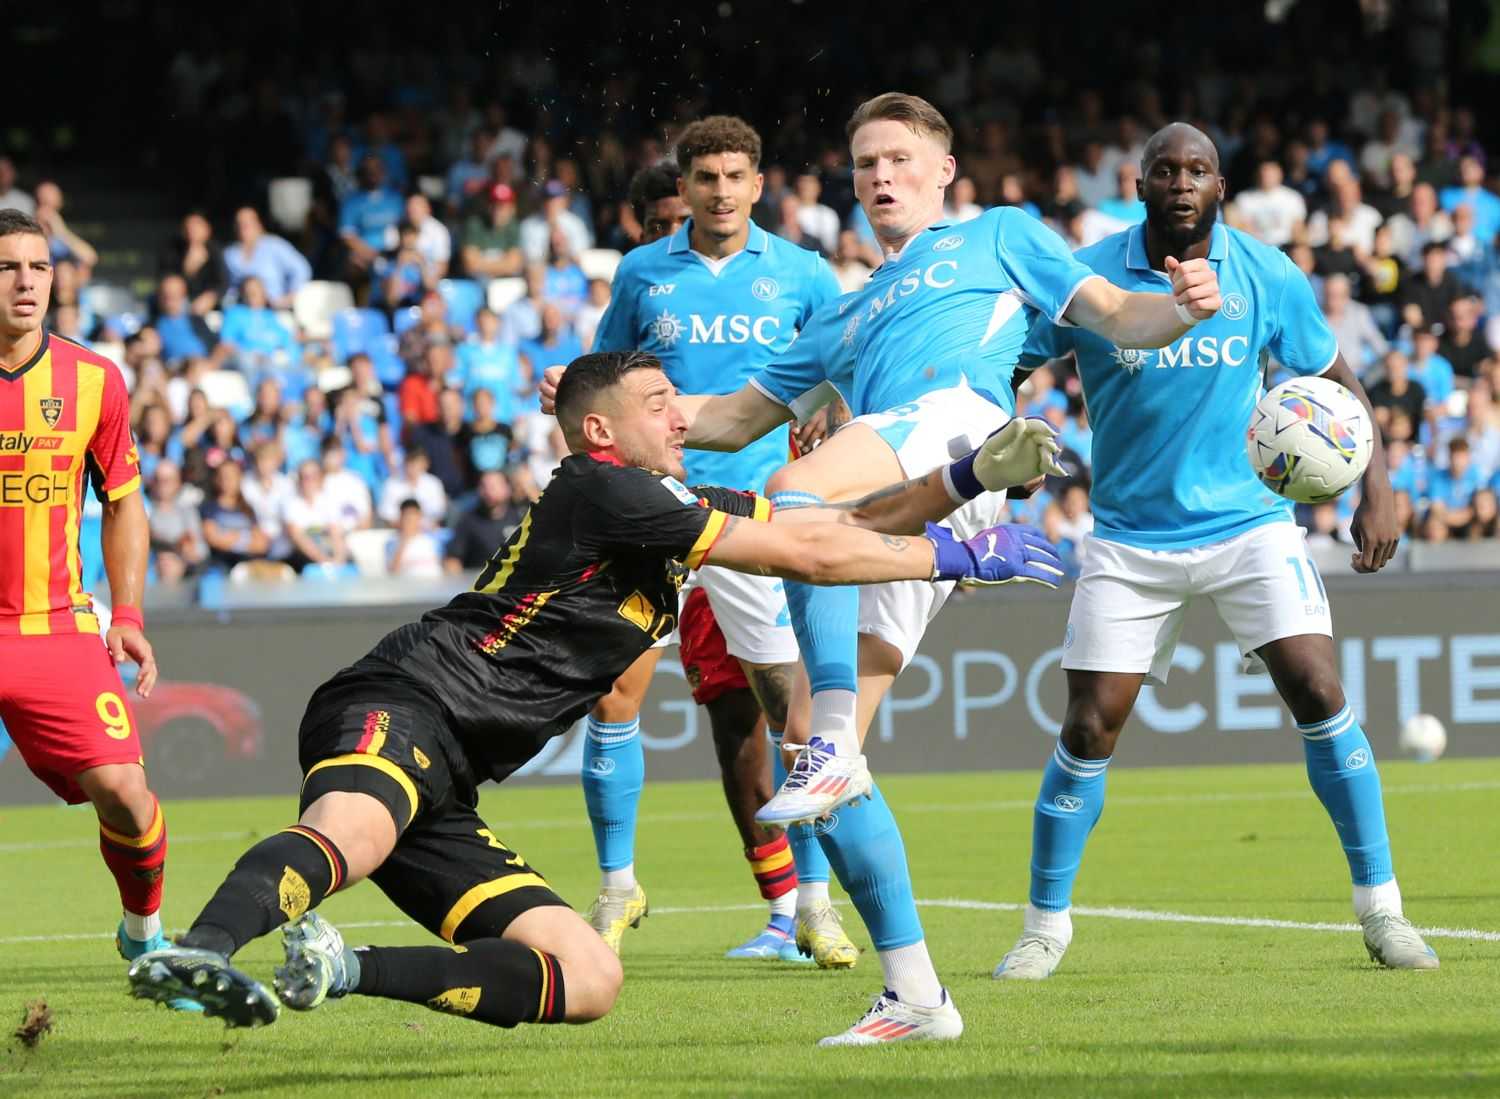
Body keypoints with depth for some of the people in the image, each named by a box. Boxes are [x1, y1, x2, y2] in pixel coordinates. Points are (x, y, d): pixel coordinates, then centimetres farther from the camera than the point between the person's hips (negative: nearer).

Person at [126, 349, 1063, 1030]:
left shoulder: (675, 511, 24)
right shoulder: (602, 488, -4)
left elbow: (846, 523, 26)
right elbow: (808, 554, -4)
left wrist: (972, 477, 15)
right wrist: (953, 556, 4)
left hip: (444, 792, 9)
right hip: (402, 706, -9)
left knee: (590, 981, -4)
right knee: (353, 833, -43)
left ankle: (337, 969, -14)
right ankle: (198, 955, -66)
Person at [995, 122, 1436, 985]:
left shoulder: (1268, 279, -4)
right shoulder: (1086, 280, -9)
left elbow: (1337, 379, 9)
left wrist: (1377, 490, -1)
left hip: (1249, 521, 1)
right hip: (1131, 538, 0)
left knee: (1320, 695, -13)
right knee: (1090, 728, -5)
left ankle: (1382, 911, -2)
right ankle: (1046, 926, 13)